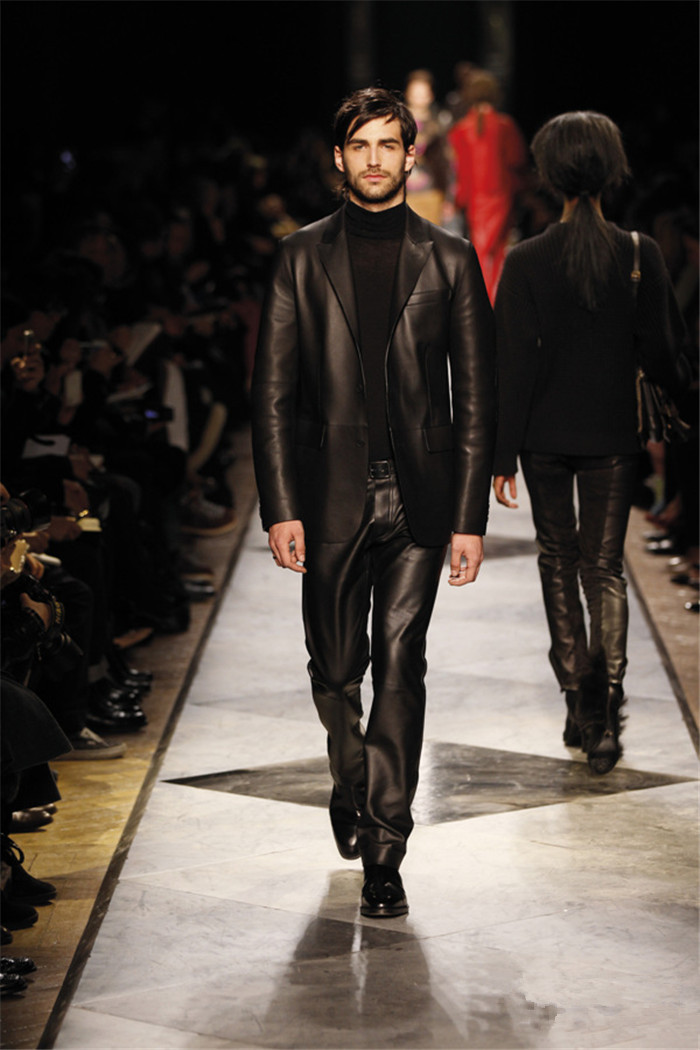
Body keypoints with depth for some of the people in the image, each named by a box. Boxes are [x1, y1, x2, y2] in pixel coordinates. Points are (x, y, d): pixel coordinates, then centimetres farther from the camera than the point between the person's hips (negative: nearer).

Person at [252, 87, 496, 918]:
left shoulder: (449, 260, 5)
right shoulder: (302, 259, 6)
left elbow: (475, 397, 4)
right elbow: (273, 393, 3)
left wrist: (470, 516, -2)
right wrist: (280, 507, -5)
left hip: (418, 497, -1)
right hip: (332, 497, 1)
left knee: (399, 664, -7)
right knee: (335, 669, 10)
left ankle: (384, 851, -2)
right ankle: (353, 789, 38)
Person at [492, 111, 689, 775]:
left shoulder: (526, 261, -11)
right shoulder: (639, 254, -9)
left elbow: (512, 366, -10)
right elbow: (661, 352, -3)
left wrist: (503, 456, -4)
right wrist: (676, 391, 20)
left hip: (546, 437, 0)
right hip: (613, 435, 1)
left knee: (558, 561, 17)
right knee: (605, 568, 6)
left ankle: (577, 700, 14)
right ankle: (605, 713, -8)